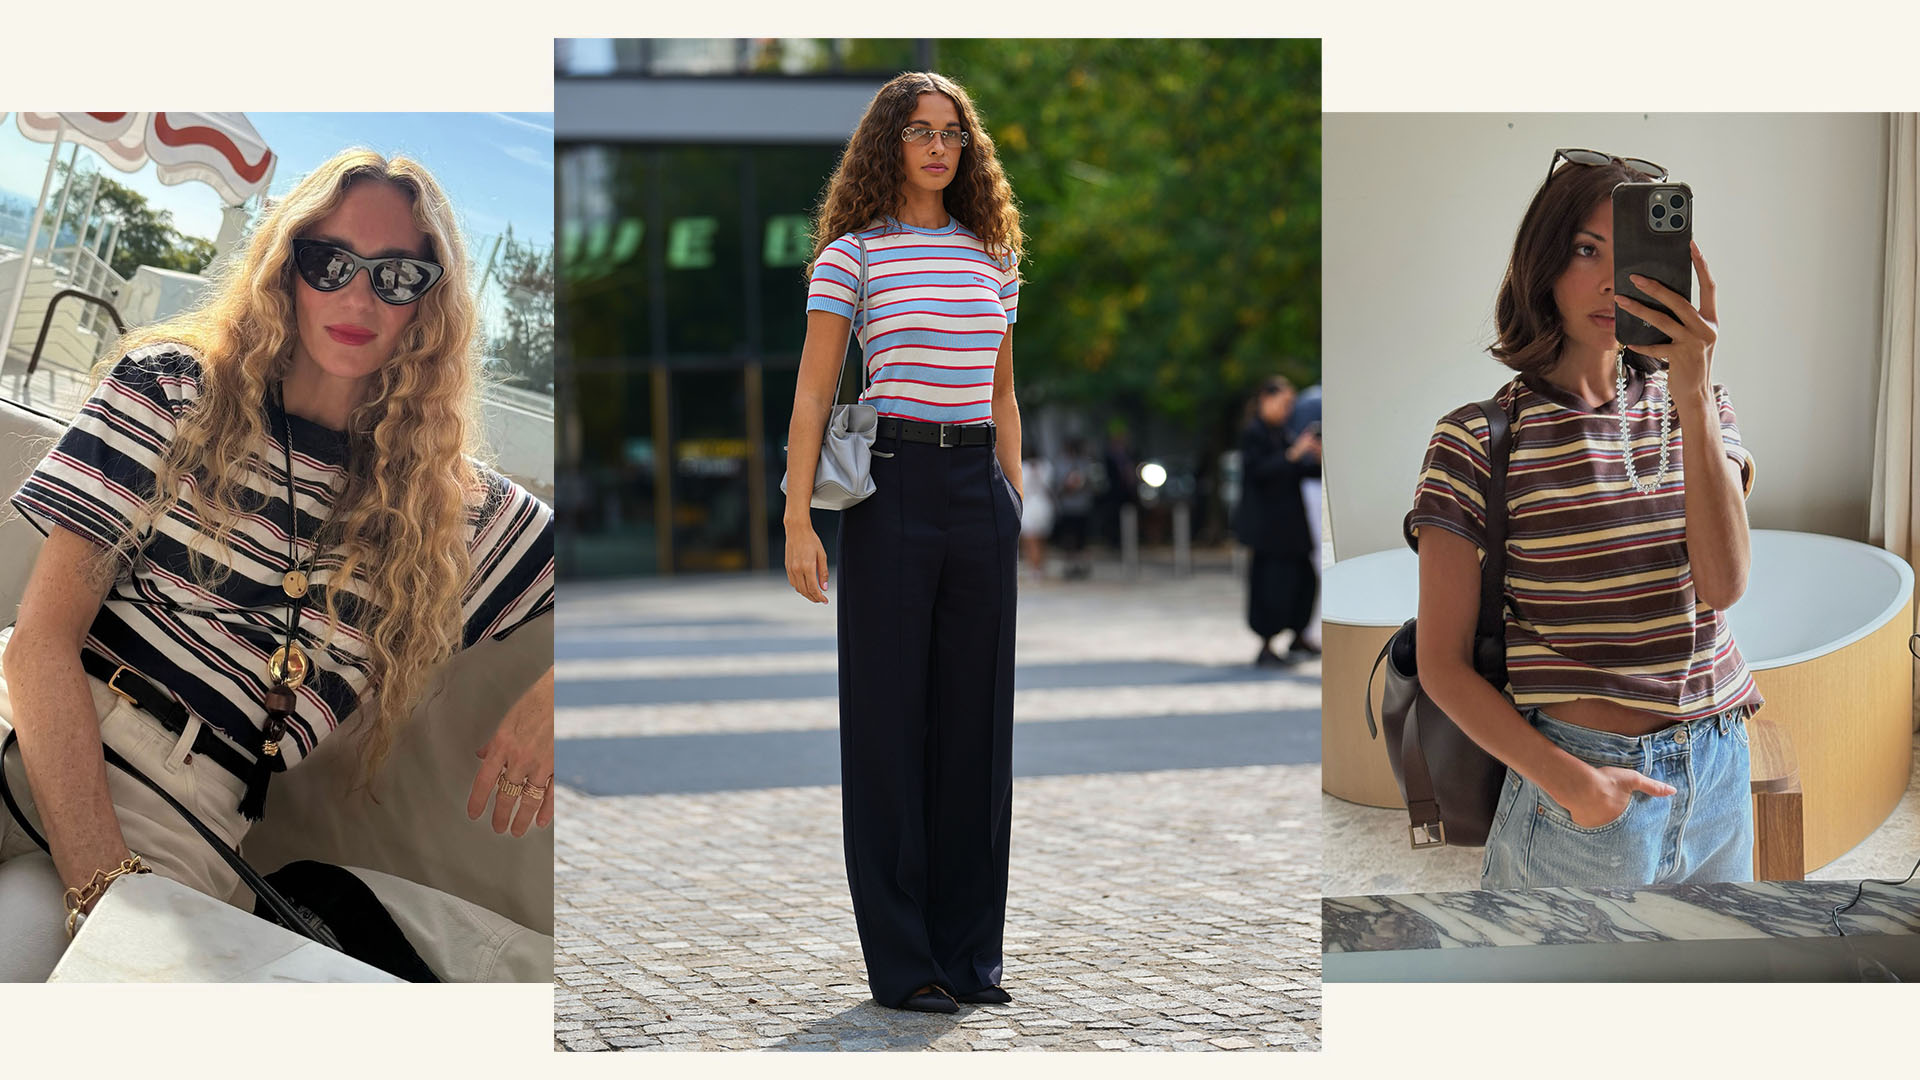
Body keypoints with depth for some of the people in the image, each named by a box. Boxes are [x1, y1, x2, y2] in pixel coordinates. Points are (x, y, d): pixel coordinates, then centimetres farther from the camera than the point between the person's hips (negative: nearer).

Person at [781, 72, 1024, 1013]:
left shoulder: (993, 258, 15)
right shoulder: (851, 255, 0)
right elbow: (811, 395, -3)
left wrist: (1016, 507, 16)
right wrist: (798, 519, -10)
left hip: (980, 488, 5)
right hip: (892, 487, -5)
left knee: (977, 715, 7)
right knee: (889, 717, 0)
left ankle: (970, 952, 16)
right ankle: (900, 962, 6)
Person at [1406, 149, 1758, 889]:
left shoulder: (1693, 408, 5)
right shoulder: (1480, 438, -7)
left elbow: (1722, 584, -12)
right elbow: (1442, 665, -7)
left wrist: (1694, 391, -19)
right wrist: (1567, 780, -19)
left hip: (1718, 770, 4)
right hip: (1581, 781, -4)